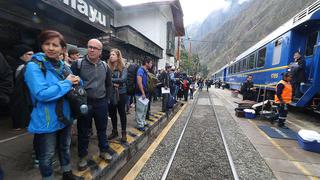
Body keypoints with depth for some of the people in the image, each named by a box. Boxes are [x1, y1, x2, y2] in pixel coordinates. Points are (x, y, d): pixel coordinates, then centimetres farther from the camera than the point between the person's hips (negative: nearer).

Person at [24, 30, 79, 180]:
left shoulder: (63, 66, 4)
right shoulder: (34, 66, -15)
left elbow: (73, 84, 12)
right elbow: (42, 94, -27)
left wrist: (77, 81, -11)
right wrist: (67, 83, -19)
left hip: (65, 116, 6)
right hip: (46, 121, -6)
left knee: (65, 147, 24)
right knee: (47, 155, 14)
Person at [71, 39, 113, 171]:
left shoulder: (105, 66, 4)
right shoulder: (78, 64, -7)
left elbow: (108, 84, 12)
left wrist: (106, 98, 6)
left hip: (101, 103, 3)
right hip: (84, 103, -2)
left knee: (102, 129, 16)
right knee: (83, 131, 13)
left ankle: (104, 151, 36)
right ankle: (83, 156, 33)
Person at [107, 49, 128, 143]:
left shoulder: (123, 68, -5)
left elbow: (123, 79, -19)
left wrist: (110, 79, -16)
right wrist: (113, 83, -19)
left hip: (121, 93, -3)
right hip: (111, 93, 3)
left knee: (122, 113, 7)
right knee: (112, 113, 14)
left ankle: (124, 133, 22)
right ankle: (114, 131, 33)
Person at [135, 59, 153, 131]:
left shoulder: (145, 71, 14)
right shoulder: (141, 70, -15)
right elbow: (139, 82, -24)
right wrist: (143, 93, -23)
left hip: (144, 93, 10)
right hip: (140, 94, -10)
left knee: (144, 109, 18)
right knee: (140, 110, 0)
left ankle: (143, 122, 32)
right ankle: (139, 125, 12)